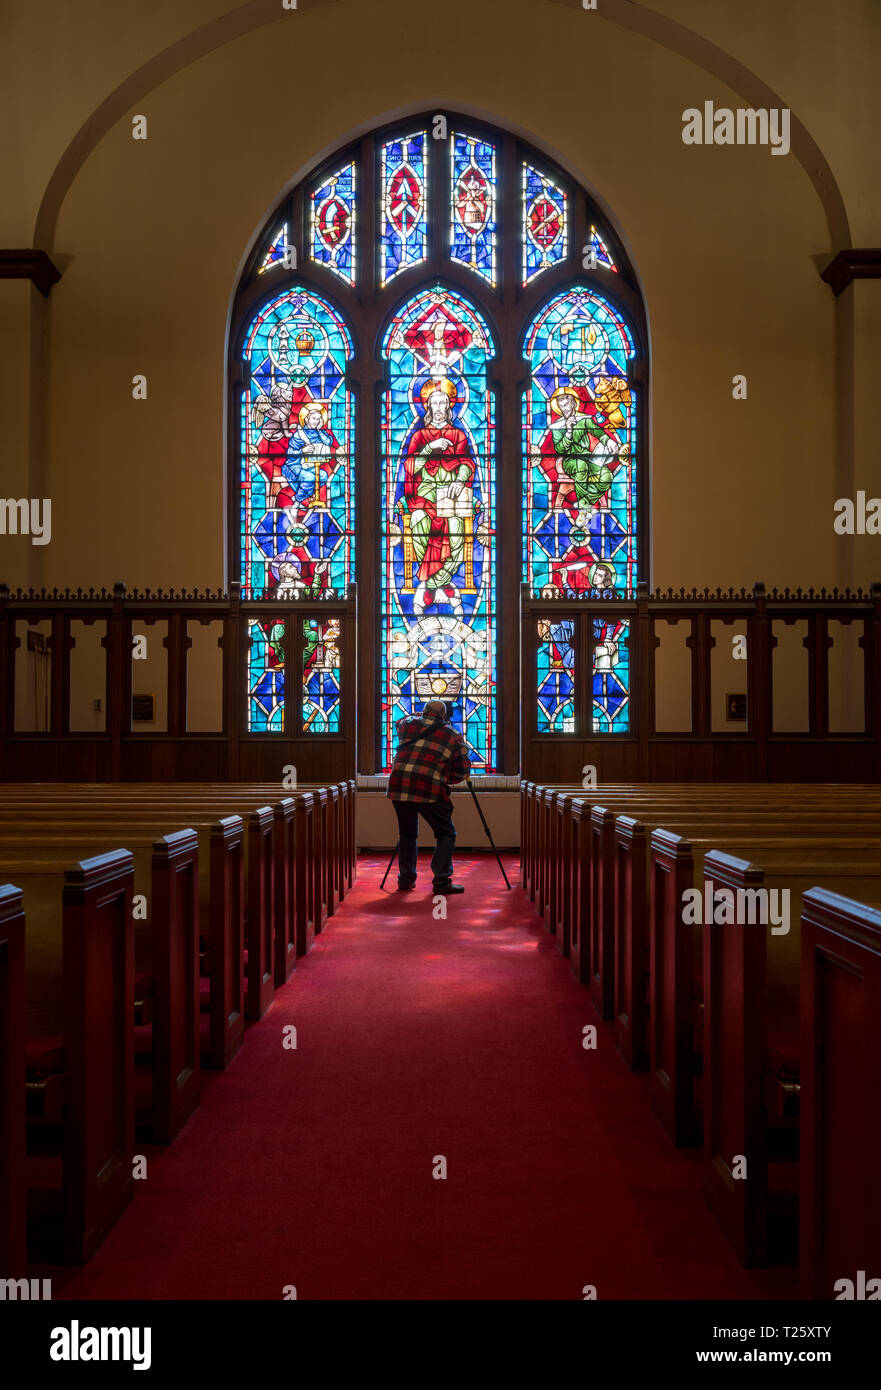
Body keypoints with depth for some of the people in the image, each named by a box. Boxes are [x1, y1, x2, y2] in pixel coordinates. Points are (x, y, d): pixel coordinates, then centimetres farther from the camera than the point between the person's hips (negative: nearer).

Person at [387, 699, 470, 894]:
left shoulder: (408, 725, 16)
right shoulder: (453, 736, 10)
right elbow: (463, 770, 8)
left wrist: (418, 718, 54)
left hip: (398, 787, 4)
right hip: (429, 790, -4)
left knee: (407, 833, 19)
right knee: (446, 834, 7)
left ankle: (406, 879, 22)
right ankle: (441, 881, 0)